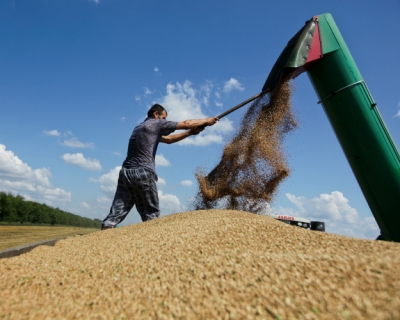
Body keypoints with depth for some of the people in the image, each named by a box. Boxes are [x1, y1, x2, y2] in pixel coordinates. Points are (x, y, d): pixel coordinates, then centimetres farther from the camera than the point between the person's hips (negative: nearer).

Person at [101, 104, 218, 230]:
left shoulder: (140, 127, 27)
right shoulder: (156, 123, 3)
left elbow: (168, 139, 30)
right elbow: (186, 123, 6)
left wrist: (191, 132, 25)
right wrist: (206, 121, 21)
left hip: (126, 173, 7)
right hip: (143, 174, -7)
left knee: (115, 214, 1)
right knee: (151, 215, 4)